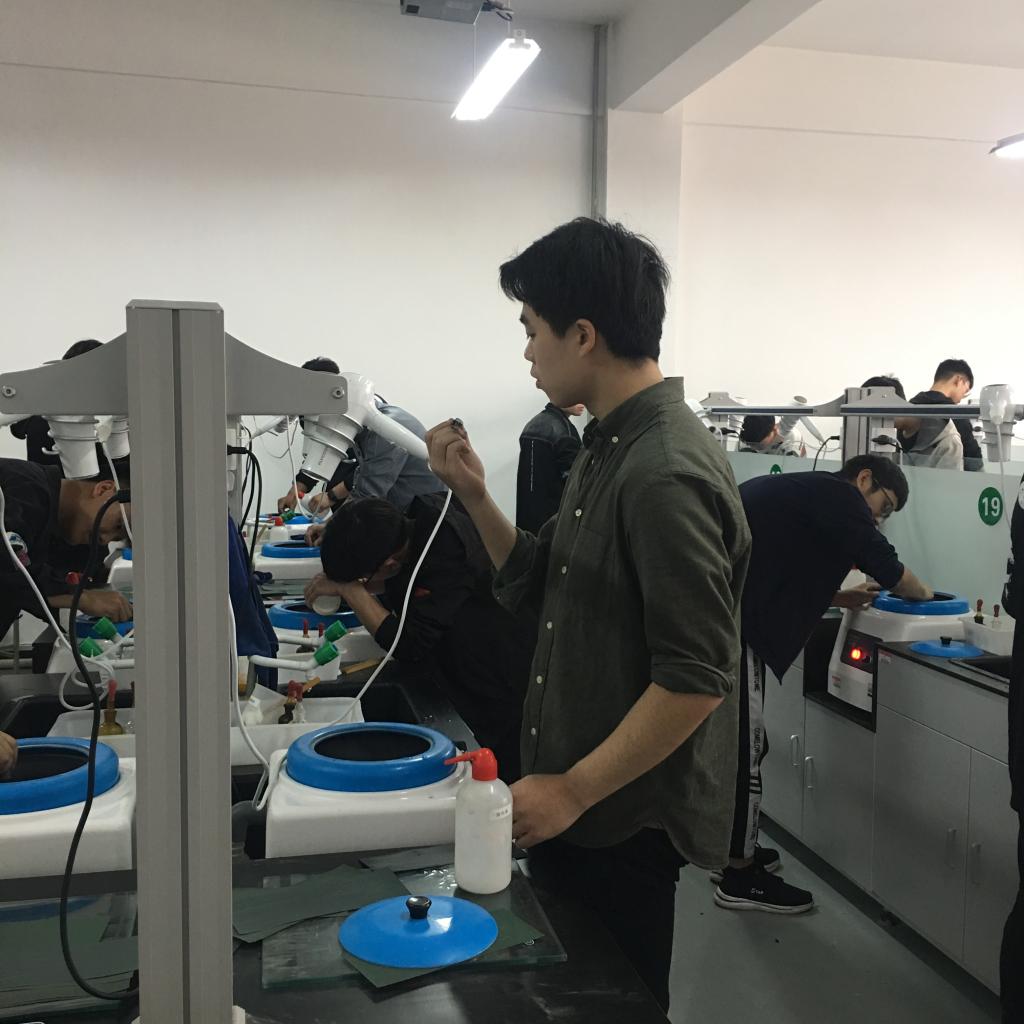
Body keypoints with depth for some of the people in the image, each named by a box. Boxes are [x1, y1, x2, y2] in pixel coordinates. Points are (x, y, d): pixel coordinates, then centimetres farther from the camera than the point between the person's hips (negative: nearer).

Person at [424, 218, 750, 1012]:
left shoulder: (666, 473, -24)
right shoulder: (612, 447, 6)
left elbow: (697, 679, -25)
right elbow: (542, 591, 11)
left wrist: (573, 790, -19)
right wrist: (475, 494, -1)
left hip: (621, 822, -9)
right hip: (573, 800, 9)